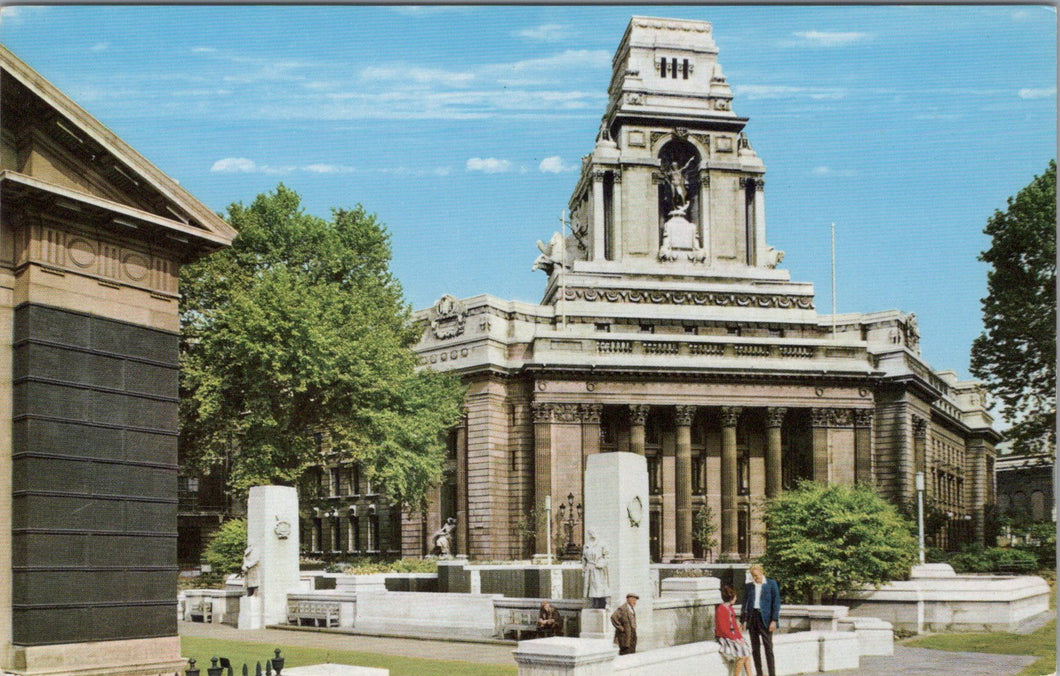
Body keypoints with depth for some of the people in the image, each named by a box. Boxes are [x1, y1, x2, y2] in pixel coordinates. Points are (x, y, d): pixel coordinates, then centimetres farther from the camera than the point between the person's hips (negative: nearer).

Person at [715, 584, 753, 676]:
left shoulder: (730, 608, 12)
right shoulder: (720, 609, -16)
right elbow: (723, 629, -19)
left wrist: (740, 637, 1)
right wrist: (735, 639, -17)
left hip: (733, 635, 9)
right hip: (724, 637, -9)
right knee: (742, 652, -22)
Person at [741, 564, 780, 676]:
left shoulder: (771, 584, 2)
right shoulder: (748, 586, 12)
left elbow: (776, 602, -1)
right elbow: (745, 603, 14)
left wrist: (774, 620, -9)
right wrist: (743, 620, 6)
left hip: (765, 619, -4)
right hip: (752, 618, 4)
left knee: (768, 648, -5)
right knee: (755, 649, 5)